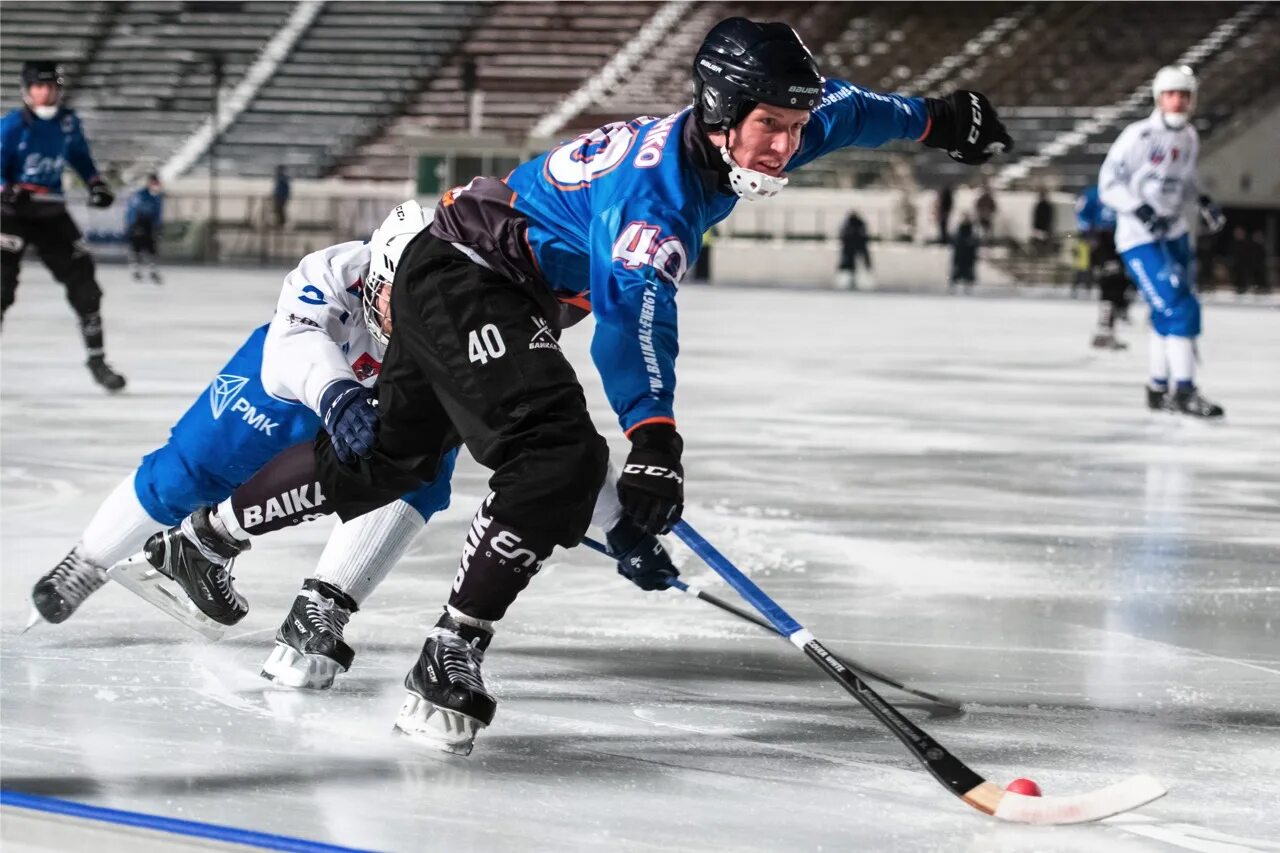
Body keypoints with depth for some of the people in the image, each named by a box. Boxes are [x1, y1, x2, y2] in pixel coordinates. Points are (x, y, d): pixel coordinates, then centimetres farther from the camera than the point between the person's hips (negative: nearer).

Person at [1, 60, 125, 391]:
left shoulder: (68, 122, 2)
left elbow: (79, 154, 20)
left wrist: (96, 182, 10)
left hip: (51, 214, 5)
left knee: (83, 281, 5)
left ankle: (97, 358, 18)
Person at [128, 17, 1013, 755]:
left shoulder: (726, 143, -4)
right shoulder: (655, 183, -30)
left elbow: (837, 111, 16)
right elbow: (634, 308, -45)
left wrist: (931, 117, 23)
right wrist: (653, 438, -56)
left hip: (459, 286, 10)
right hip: (464, 283, -10)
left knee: (391, 455, 22)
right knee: (561, 453, -25)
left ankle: (203, 540, 39)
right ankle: (447, 664, -23)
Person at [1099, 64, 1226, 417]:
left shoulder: (1189, 138, 6)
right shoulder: (1138, 136, -16)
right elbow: (1108, 183, -15)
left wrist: (1203, 202, 3)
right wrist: (1141, 210, -27)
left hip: (1174, 234, 8)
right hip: (1138, 239, -8)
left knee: (1167, 314, 14)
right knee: (1178, 308, -17)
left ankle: (1158, 388, 28)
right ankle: (1184, 391, -13)